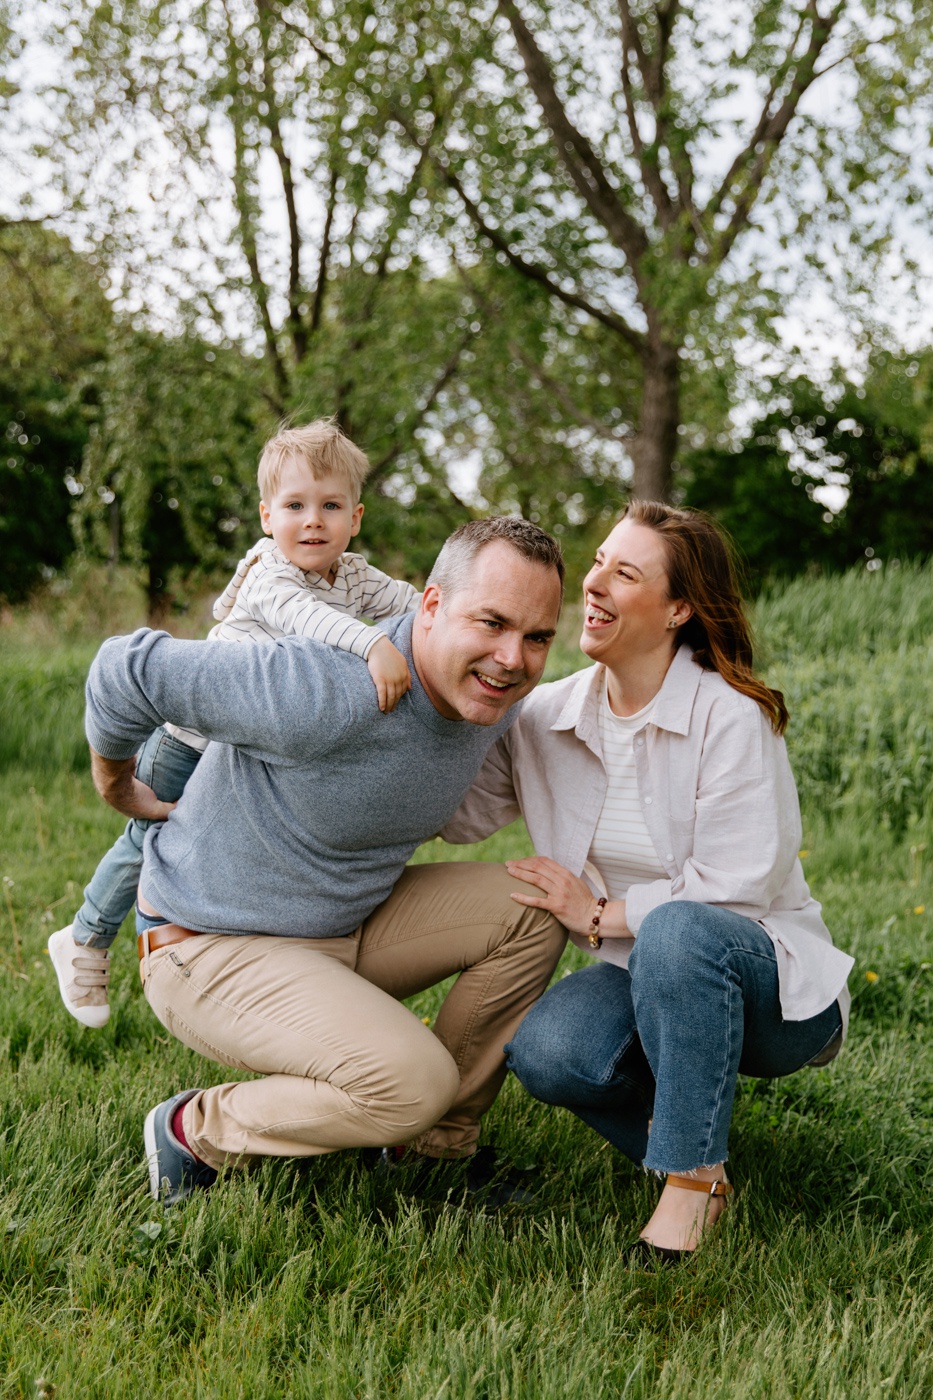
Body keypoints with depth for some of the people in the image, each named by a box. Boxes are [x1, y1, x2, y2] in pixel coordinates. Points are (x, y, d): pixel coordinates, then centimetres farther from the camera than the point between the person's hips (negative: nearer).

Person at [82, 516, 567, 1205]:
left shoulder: (494, 700, -5)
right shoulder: (324, 693, -32)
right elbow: (129, 669, -23)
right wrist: (114, 781, -5)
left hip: (346, 924, 8)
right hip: (211, 947, -8)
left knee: (534, 907, -4)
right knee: (413, 1081, -27)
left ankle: (439, 1141, 9)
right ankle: (198, 1129, -2)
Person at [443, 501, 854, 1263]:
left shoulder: (731, 716, -17)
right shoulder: (548, 715, 1)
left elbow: (733, 889, -20)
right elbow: (458, 812, 3)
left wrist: (601, 914, -14)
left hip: (771, 985, -4)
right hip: (643, 975, 5)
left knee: (678, 932, -39)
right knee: (544, 1050, -28)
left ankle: (694, 1177, -20)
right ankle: (690, 1142, 3)